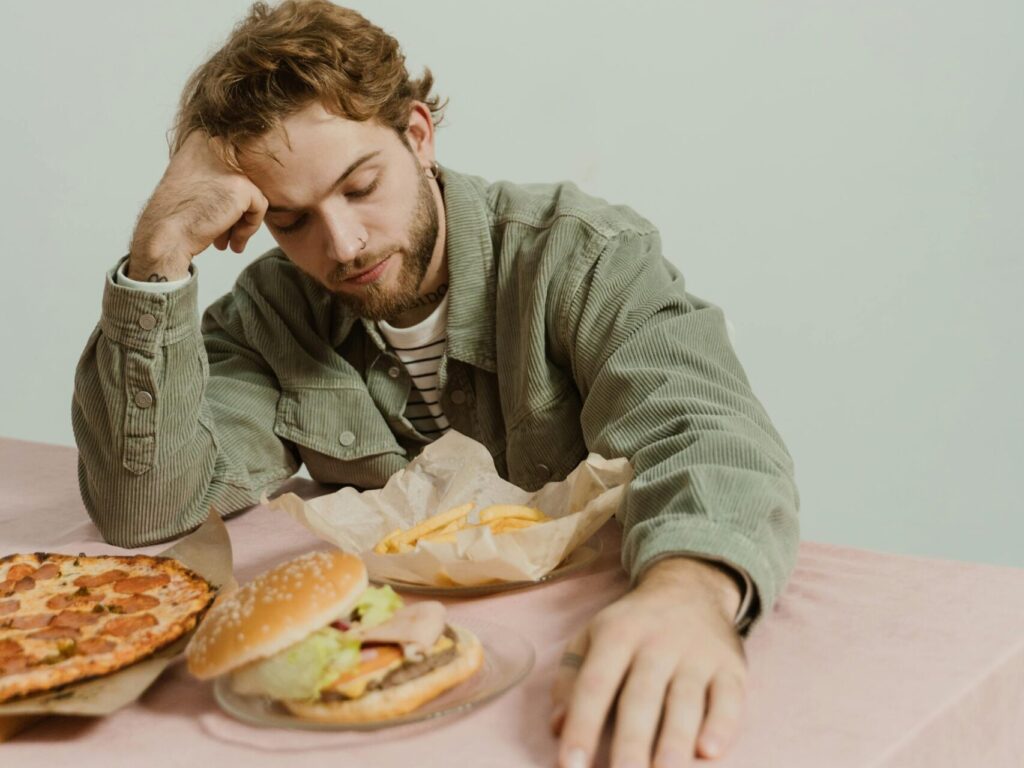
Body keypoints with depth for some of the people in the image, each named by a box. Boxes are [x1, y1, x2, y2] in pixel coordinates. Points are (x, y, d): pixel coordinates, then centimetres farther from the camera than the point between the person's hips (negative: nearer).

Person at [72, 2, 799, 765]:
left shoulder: (585, 254, -13)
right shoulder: (274, 312, -2)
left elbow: (704, 432, -29)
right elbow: (144, 508, -11)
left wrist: (688, 587, -53)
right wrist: (160, 252, -21)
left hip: (580, 645, -1)